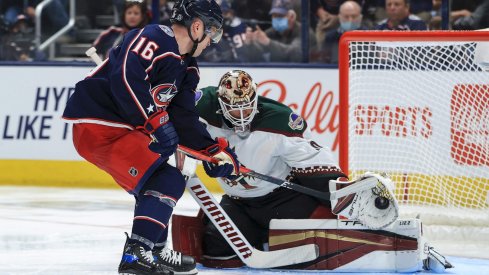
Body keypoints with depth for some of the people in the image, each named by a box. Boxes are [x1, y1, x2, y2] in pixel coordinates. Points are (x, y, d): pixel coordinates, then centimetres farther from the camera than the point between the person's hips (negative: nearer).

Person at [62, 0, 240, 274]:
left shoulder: (186, 67, 15)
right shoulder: (154, 39, -16)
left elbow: (185, 118, 15)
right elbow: (125, 79, -30)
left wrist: (214, 150, 6)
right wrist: (154, 121, -28)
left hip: (125, 128, 10)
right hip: (97, 125, -10)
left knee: (169, 180, 17)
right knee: (164, 181, -15)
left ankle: (155, 250, 27)